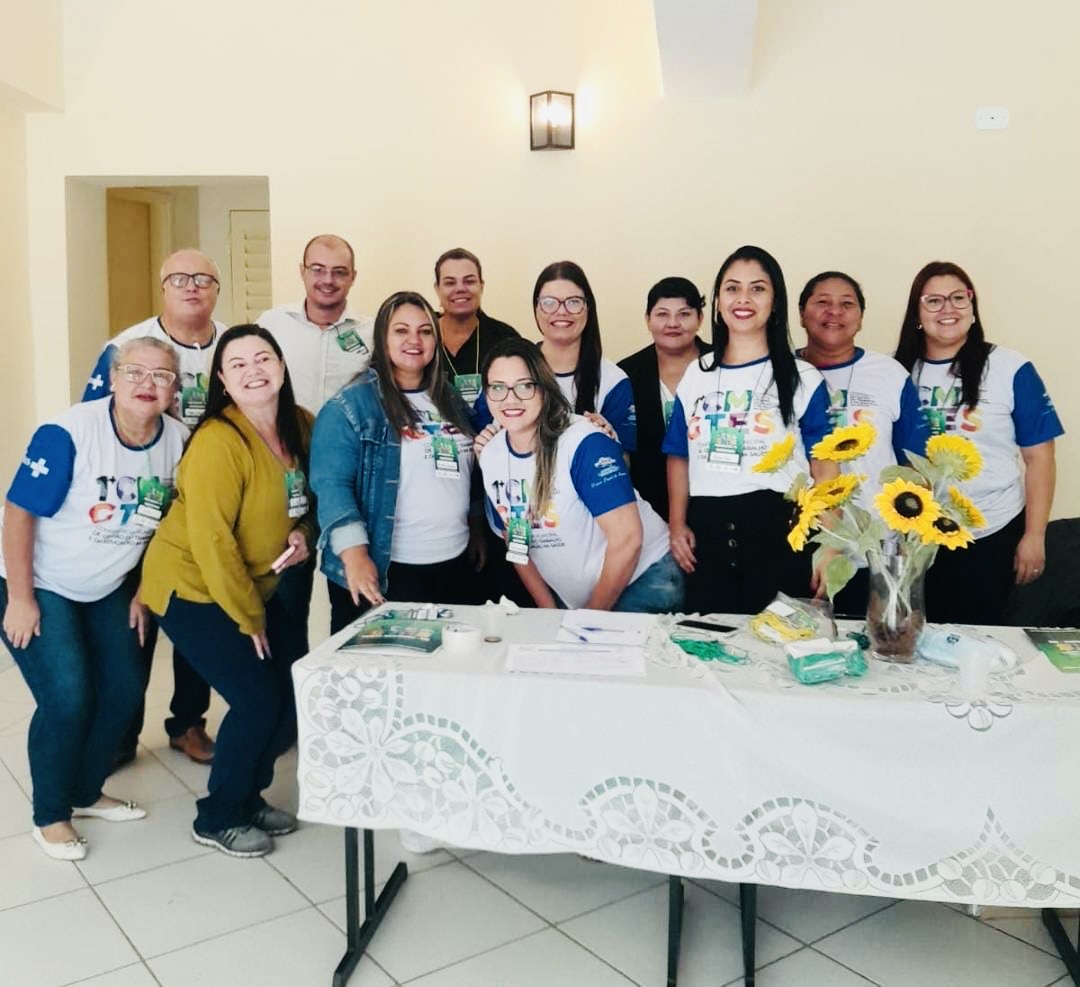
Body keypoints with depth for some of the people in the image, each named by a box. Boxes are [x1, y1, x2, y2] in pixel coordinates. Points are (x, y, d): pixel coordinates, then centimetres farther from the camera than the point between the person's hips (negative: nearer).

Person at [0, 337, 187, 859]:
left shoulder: (177, 440, -10)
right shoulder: (68, 433, -26)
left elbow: (162, 523, 3)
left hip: (107, 590, 6)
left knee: (124, 690, 7)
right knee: (67, 698, -12)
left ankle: (86, 792, 31)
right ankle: (51, 815, 11)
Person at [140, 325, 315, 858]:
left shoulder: (300, 426, -2)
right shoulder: (218, 441, -24)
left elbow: (308, 496, 14)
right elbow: (211, 540, -24)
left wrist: (303, 533, -9)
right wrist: (249, 618, -16)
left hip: (253, 587, 7)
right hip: (190, 588, -7)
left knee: (295, 693, 4)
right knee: (258, 700, -11)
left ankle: (249, 795, 28)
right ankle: (216, 818, 12)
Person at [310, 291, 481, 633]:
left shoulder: (451, 401, 12)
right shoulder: (351, 405, -8)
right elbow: (332, 484, -16)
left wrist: (477, 536, 20)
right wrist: (354, 553, -26)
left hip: (455, 566, 6)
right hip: (384, 571, -6)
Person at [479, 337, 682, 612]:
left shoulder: (585, 444, -22)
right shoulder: (490, 457, -3)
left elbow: (627, 539, -24)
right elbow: (515, 541, 8)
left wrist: (593, 616, -15)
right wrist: (549, 612, 3)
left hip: (643, 580, -5)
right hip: (571, 598, 5)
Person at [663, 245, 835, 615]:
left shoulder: (802, 379, 1)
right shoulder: (696, 375, 10)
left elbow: (824, 465, -1)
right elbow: (679, 456, 15)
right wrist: (677, 524, 4)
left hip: (778, 530, -3)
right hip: (707, 531, 3)